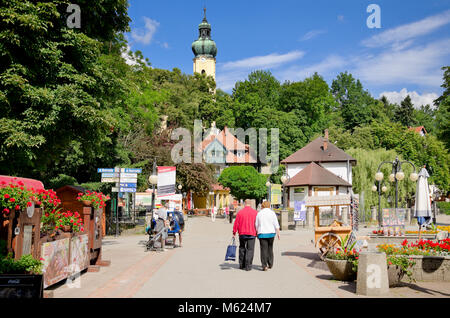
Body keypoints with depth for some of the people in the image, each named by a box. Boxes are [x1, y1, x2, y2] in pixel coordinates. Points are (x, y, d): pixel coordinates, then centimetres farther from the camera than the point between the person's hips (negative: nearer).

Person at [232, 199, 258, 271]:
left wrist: (234, 233, 6)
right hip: (252, 233, -1)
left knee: (242, 248, 17)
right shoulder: (255, 212, -2)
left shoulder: (240, 212, -2)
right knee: (250, 250, 2)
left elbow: (236, 224, -1)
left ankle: (241, 265, 18)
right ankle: (248, 266, -2)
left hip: (242, 233, 1)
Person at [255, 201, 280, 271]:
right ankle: (270, 264, 22)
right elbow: (276, 224, -4)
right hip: (271, 233, 1)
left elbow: (256, 225, 7)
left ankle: (264, 266, -10)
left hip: (262, 234, -1)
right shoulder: (272, 213, 0)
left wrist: (257, 232, 19)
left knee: (264, 249, -2)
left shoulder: (259, 213, 2)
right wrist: (278, 233, -1)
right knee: (270, 249, 16)